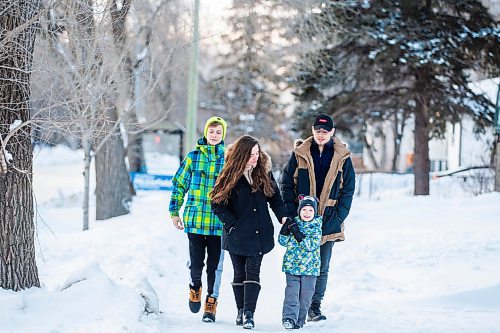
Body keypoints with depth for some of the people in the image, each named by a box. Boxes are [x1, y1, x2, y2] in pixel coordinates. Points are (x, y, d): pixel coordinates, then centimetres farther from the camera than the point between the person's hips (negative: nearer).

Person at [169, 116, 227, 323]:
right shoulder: (193, 156, 4)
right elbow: (179, 184, 10)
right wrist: (174, 212, 7)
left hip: (219, 221, 0)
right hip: (195, 219, 0)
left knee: (215, 264, 2)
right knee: (195, 262, -1)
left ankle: (211, 303, 17)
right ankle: (195, 287, 31)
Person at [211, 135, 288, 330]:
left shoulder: (264, 172, 4)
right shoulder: (230, 175, -5)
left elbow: (275, 197, 8)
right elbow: (217, 204, -4)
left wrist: (283, 217, -7)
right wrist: (232, 224, -12)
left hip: (259, 233, 1)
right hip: (237, 234, -1)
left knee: (252, 272, -9)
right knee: (240, 273, 9)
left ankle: (249, 313, -14)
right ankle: (241, 311, 21)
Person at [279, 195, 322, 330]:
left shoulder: (316, 227, -2)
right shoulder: (294, 223, 4)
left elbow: (311, 245, -15)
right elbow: (283, 242, 1)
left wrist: (298, 234, -22)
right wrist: (286, 228, -15)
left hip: (310, 267, 0)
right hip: (292, 265, 0)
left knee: (305, 295, 5)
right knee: (292, 292, -11)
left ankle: (299, 320, 17)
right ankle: (289, 318, -15)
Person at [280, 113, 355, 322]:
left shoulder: (342, 157, 3)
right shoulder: (299, 154, 2)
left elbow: (347, 191, 2)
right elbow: (286, 184, 3)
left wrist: (336, 219, -8)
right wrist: (292, 214, -7)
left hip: (329, 222, 1)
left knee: (322, 267, 5)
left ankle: (315, 306, 14)